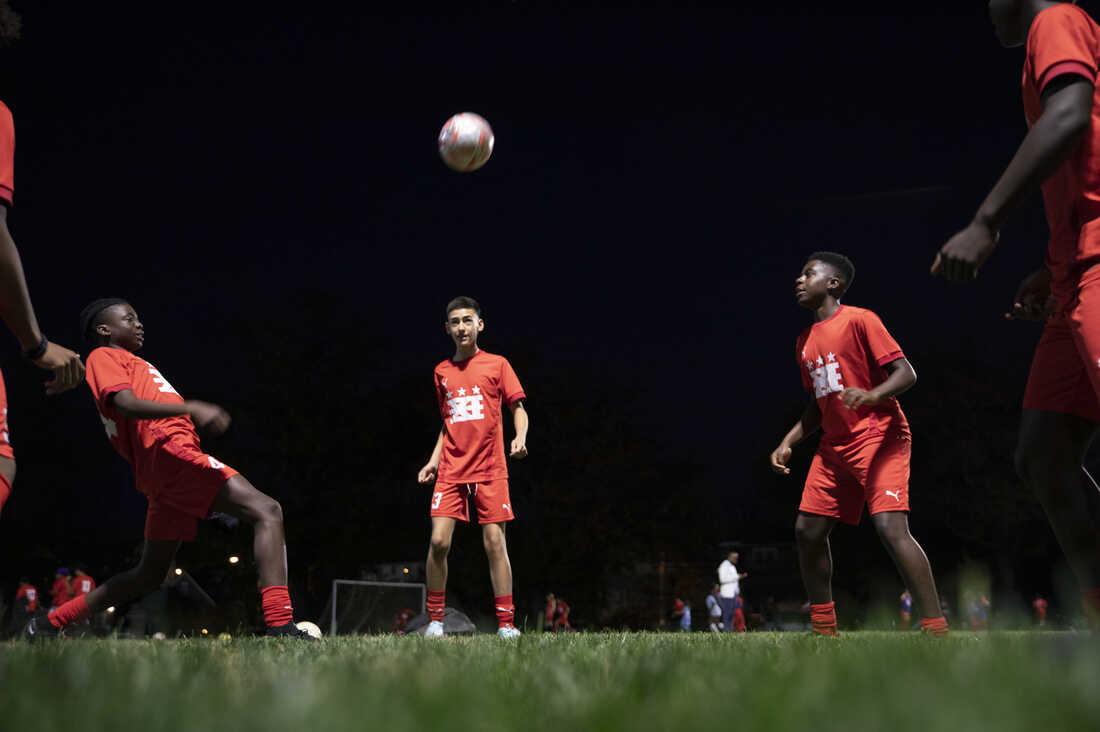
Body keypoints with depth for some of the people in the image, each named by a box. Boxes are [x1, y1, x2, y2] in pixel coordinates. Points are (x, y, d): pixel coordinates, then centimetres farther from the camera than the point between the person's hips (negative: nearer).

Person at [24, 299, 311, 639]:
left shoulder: (131, 363, 33)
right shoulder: (103, 356, 5)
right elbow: (127, 404, -14)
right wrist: (191, 408, -27)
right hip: (169, 450, -10)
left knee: (149, 575, 17)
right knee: (267, 511, -19)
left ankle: (48, 624, 23)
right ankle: (280, 626, -33)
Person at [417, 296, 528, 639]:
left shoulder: (497, 364, 5)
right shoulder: (442, 372, 14)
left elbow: (518, 408, 4)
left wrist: (520, 438, -16)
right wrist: (434, 460, 12)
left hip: (490, 469, -2)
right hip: (451, 471, 2)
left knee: (494, 543, -5)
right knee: (438, 541, -9)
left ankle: (506, 623, 0)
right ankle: (435, 619, 4)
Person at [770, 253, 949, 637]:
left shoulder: (859, 320, -7)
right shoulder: (805, 342, 17)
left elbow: (906, 372, -12)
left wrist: (873, 395, -31)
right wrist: (788, 442, 13)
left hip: (878, 436, -8)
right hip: (835, 446, 9)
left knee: (891, 527, -22)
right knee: (807, 530, 4)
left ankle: (936, 630, -23)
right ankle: (825, 631, 15)